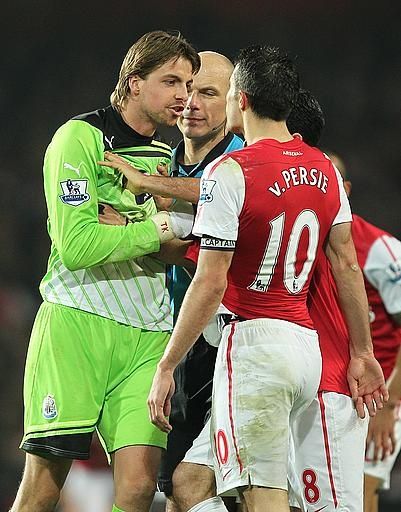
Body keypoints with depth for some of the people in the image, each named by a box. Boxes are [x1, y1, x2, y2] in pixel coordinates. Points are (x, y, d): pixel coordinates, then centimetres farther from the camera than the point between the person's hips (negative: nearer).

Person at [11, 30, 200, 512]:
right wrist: (156, 230, -8)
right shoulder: (80, 137, -3)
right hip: (76, 326, -6)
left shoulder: (167, 156, 20)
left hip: (147, 338, 6)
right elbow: (75, 246, -14)